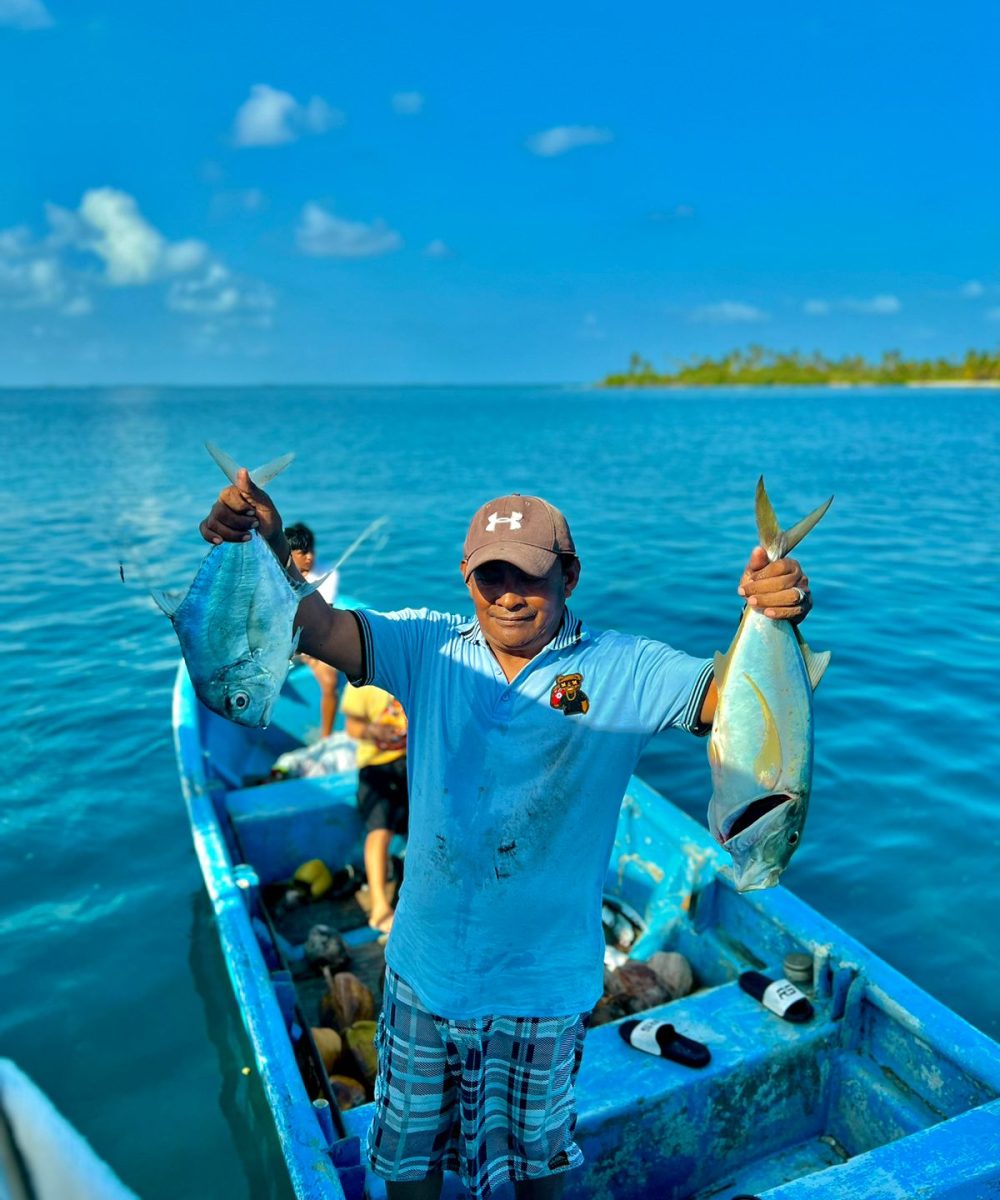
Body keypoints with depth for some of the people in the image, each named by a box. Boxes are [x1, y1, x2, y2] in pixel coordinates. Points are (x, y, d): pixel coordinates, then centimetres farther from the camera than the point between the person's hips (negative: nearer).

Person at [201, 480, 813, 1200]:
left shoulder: (624, 671, -14)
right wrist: (271, 553, -39)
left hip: (544, 979, -1)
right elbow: (321, 628, -20)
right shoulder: (430, 648, -9)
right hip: (426, 968, 2)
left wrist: (772, 622, -43)